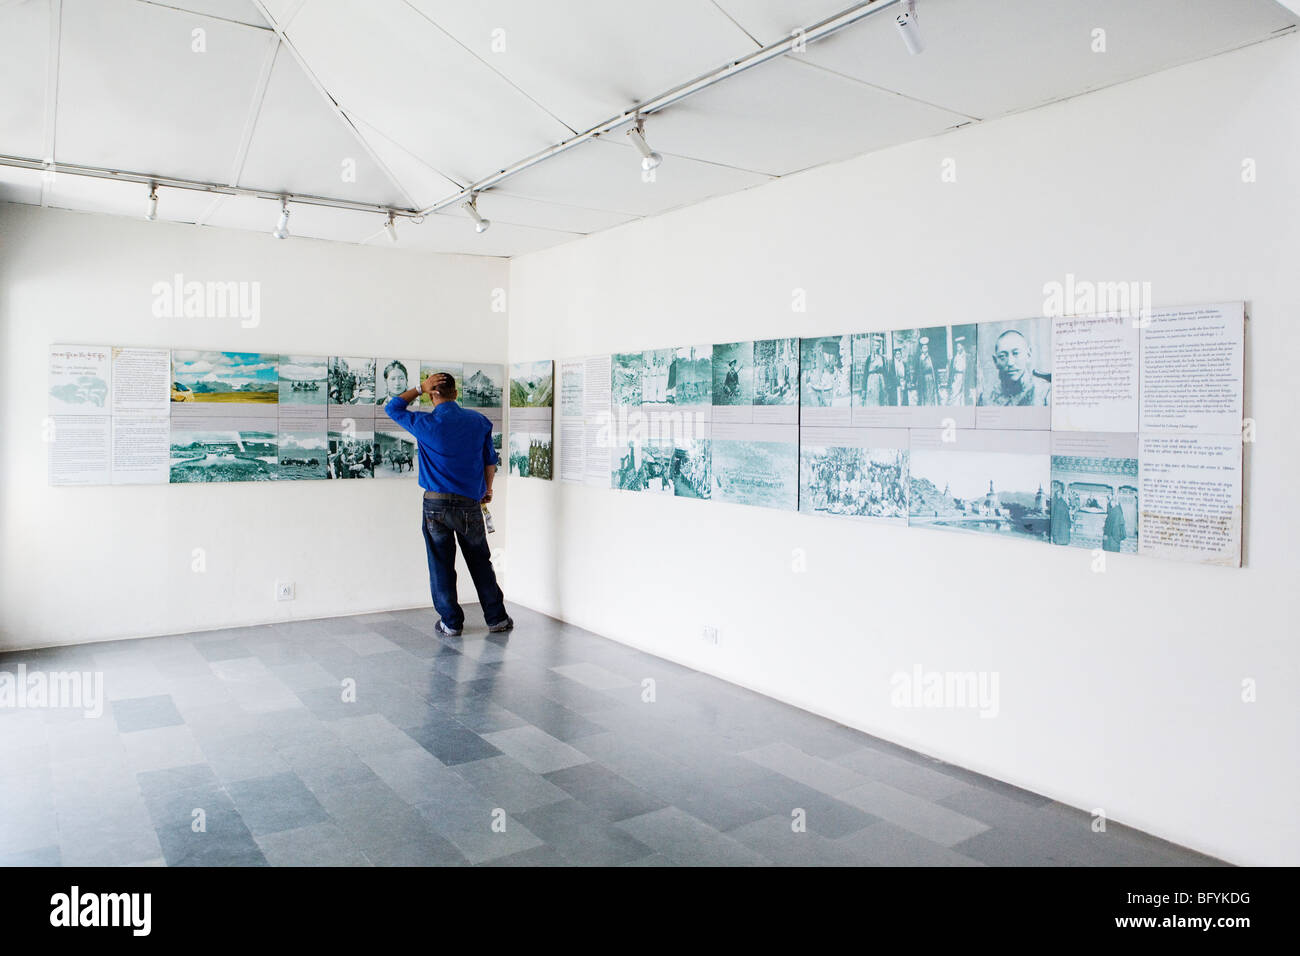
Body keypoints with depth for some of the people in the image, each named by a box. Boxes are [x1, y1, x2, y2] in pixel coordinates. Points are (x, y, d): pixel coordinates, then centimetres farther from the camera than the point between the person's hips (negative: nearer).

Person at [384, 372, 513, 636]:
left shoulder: (425, 423, -7)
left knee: (441, 565, 9)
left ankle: (451, 622, 15)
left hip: (436, 504, -2)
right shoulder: (479, 421, 1)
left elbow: (392, 408, 10)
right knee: (480, 563, 12)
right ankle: (497, 619, 18)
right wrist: (487, 489, 21)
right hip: (470, 503, 2)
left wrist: (420, 388, 9)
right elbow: (491, 460, 7)